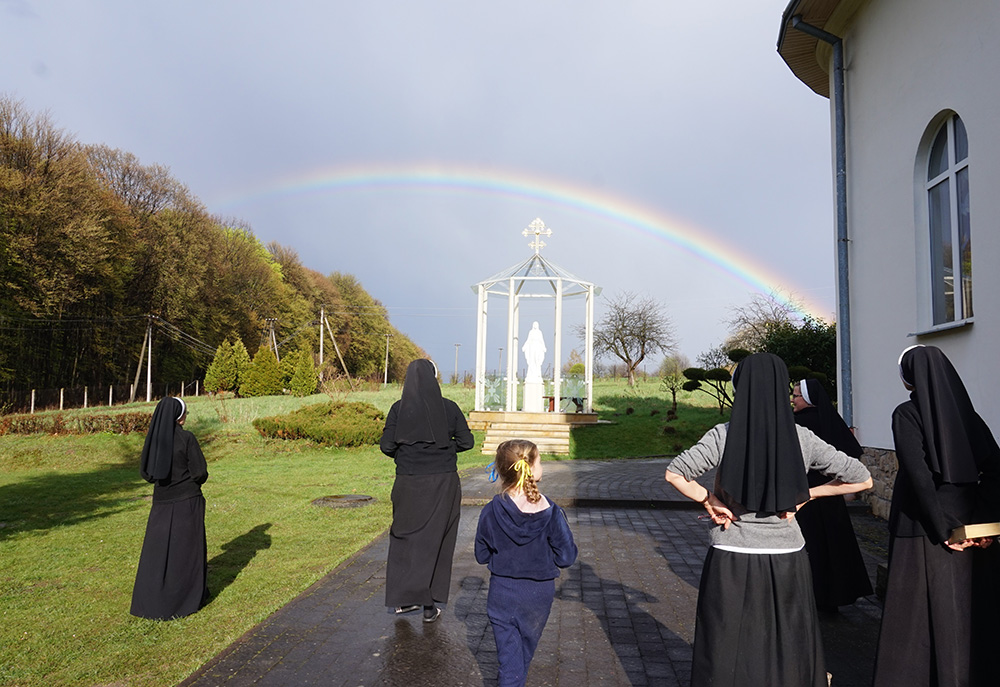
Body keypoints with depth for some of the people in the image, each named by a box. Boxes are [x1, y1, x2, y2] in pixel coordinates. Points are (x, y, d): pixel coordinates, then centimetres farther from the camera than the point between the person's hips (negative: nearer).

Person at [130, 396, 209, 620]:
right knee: (187, 548, 9)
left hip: (162, 501, 5)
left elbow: (145, 471, 7)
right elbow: (200, 472, -16)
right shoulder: (186, 438, -16)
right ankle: (190, 595, 21)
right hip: (187, 501, -4)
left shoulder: (153, 437, 0)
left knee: (157, 549, 13)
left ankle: (149, 599, 16)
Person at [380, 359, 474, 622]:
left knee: (405, 537, 17)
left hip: (409, 484, 0)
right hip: (444, 482, 0)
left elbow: (386, 446, -7)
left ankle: (403, 598, 22)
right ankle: (429, 605, 17)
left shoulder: (399, 409, -6)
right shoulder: (449, 407, -6)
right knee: (435, 540, 11)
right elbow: (466, 441, -3)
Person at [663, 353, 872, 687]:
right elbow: (862, 479, 0)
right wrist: (806, 494, 3)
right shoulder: (801, 438, -6)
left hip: (732, 562, -2)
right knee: (788, 649, 20)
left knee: (730, 649, 12)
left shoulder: (724, 435, -12)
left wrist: (708, 500, -2)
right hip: (787, 561, 2)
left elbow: (674, 474, -14)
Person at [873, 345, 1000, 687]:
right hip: (968, 524, 6)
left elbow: (918, 474, -19)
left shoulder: (906, 414, -11)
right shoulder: (965, 412, 7)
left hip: (923, 528, -6)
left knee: (918, 612, 3)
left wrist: (942, 530, -14)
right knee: (966, 611, 16)